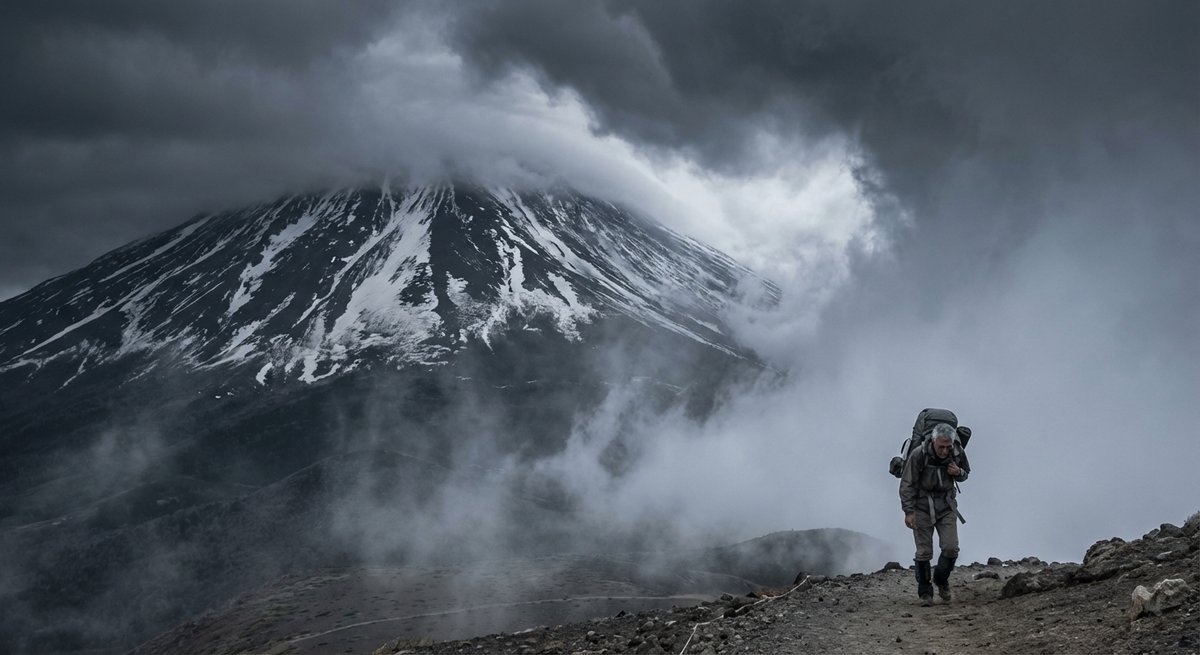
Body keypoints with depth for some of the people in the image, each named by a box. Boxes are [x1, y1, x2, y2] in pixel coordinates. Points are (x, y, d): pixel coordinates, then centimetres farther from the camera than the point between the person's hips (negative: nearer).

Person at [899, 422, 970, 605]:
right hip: (922, 506, -3)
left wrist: (958, 473, -15)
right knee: (924, 552, -2)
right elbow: (907, 484, -14)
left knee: (951, 548, -6)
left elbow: (965, 472, 9)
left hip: (946, 506, 3)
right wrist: (908, 512, -17)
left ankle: (942, 580, 21)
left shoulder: (958, 453, -12)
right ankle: (925, 593, 9)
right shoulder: (919, 455, -23)